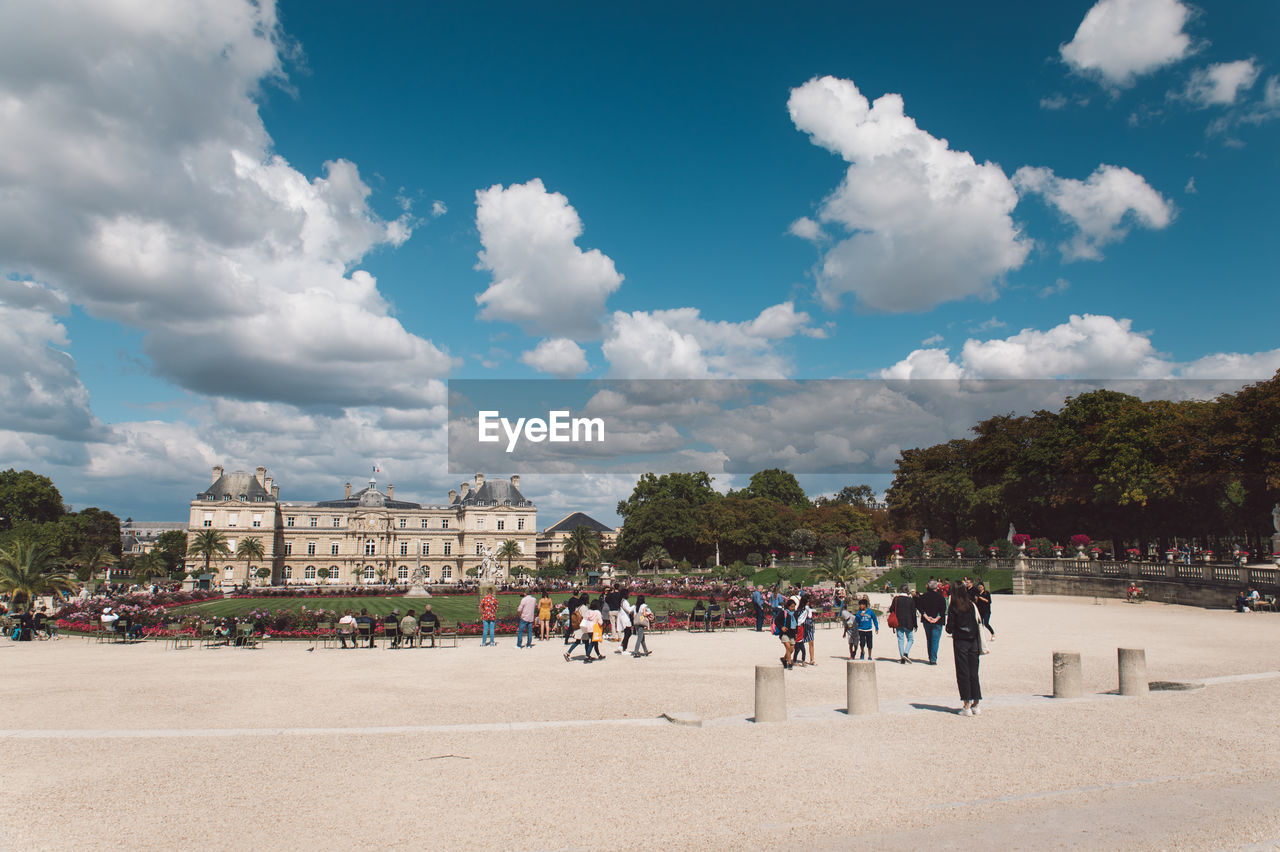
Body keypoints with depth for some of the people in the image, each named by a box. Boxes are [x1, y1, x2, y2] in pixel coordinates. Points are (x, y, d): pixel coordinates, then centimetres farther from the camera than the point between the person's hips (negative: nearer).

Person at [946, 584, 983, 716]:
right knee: (974, 673, 9)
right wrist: (980, 646, 9)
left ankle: (967, 706, 1)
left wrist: (949, 628, 14)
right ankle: (975, 705, 12)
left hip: (960, 643, -3)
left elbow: (949, 629, -9)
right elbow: (979, 625, 3)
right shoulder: (973, 606, 3)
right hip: (973, 642, 3)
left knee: (963, 674, 2)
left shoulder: (953, 608, -6)